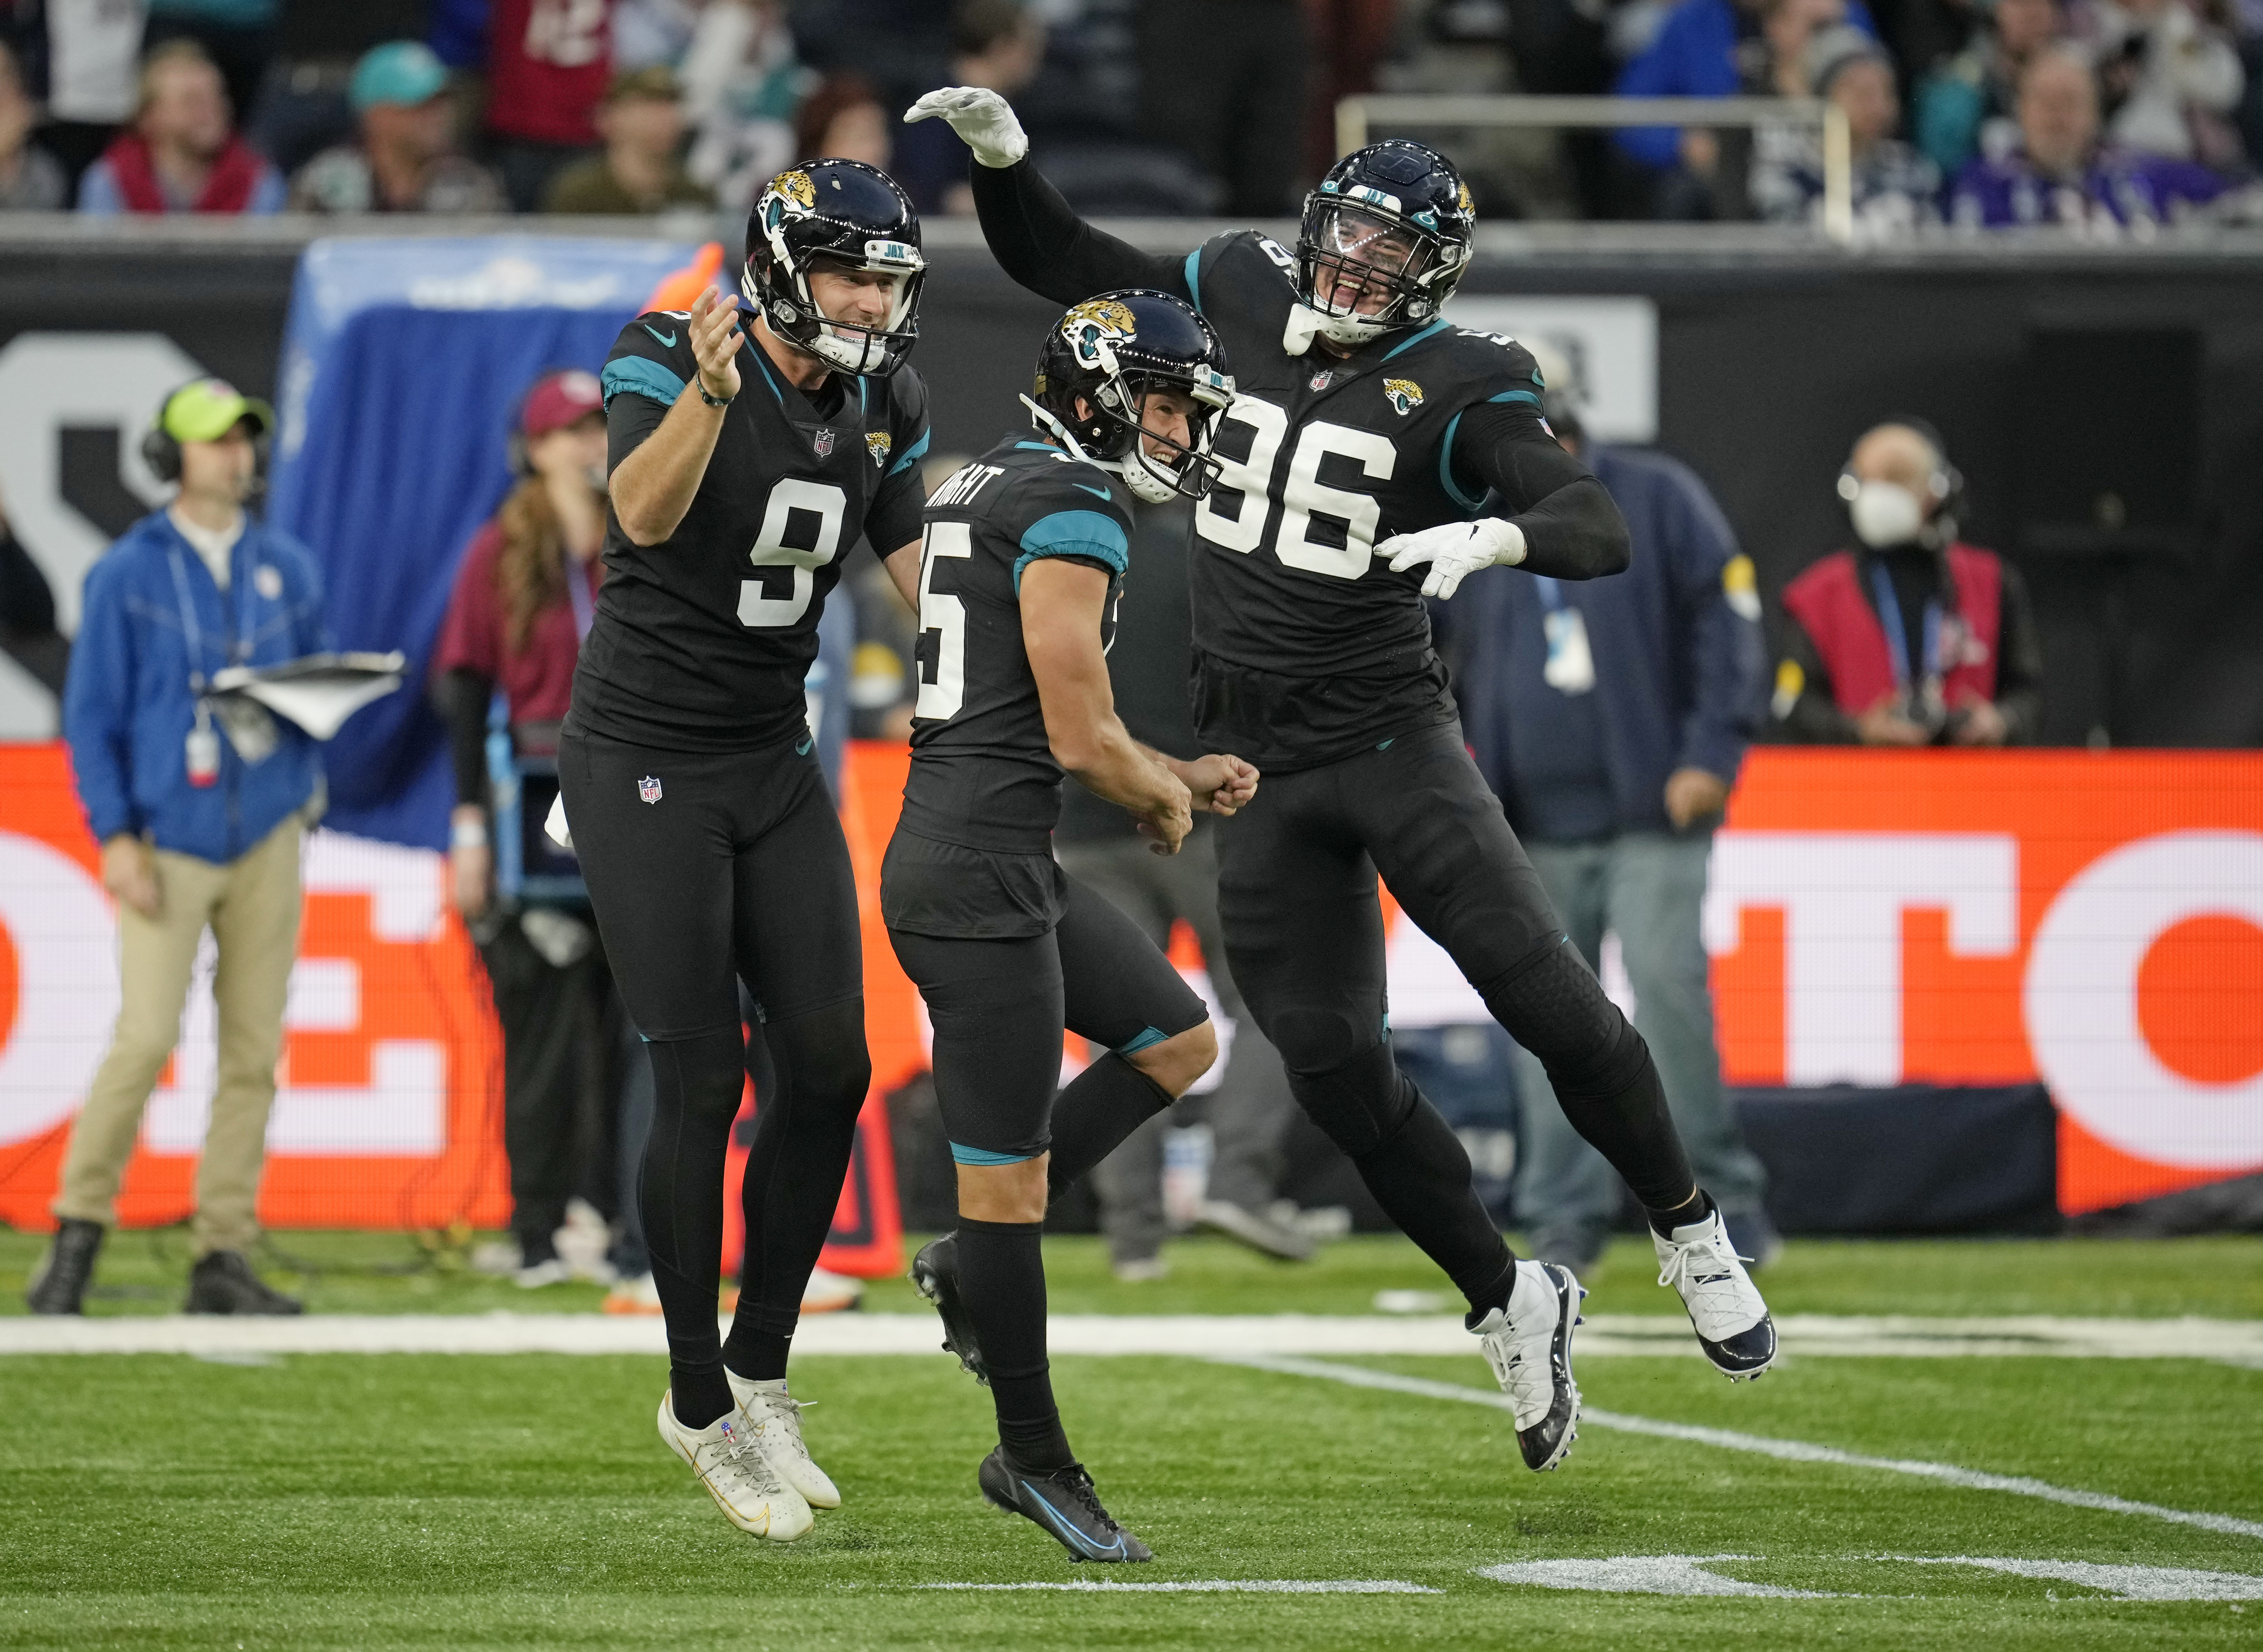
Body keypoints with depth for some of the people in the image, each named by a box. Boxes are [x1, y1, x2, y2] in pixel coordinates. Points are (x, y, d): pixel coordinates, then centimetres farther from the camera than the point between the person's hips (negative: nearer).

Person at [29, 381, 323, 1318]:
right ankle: (78, 1233, -1)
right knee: (146, 1037, -14)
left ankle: (225, 1257, 4)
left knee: (254, 1050, -1)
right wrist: (114, 835, -8)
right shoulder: (128, 573, 2)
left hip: (266, 835, 4)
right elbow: (91, 713, 1)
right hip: (166, 841, -4)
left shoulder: (287, 570, 13)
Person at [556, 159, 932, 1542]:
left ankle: (758, 1376, 14)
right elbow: (645, 515, -33)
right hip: (646, 764, -6)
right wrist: (712, 389, -50)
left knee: (830, 1068, -1)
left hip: (776, 764, 6)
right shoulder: (668, 361, -15)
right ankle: (702, 1406, 4)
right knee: (703, 1082, -8)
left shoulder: (883, 408, 4)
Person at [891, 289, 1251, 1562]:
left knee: (1180, 1040, 20)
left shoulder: (982, 489, 17)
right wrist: (1166, 799, 5)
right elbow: (1082, 741, -16)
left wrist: (1176, 776, 23)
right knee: (1009, 1177, 0)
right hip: (979, 875, -10)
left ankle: (979, 1261, 18)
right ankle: (1037, 1460, 10)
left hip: (1009, 868, 10)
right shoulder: (1076, 512, -14)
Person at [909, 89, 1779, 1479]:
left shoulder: (1455, 390, -9)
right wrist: (1003, 158, 3)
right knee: (1337, 1070, 0)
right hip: (1257, 764, 4)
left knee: (1546, 997, -14)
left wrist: (1494, 537, -39)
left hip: (1391, 737, -4)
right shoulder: (1241, 300, 4)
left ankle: (1692, 1234, 7)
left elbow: (1600, 530, -20)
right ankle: (1512, 1307, 15)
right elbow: (1067, 269, 18)